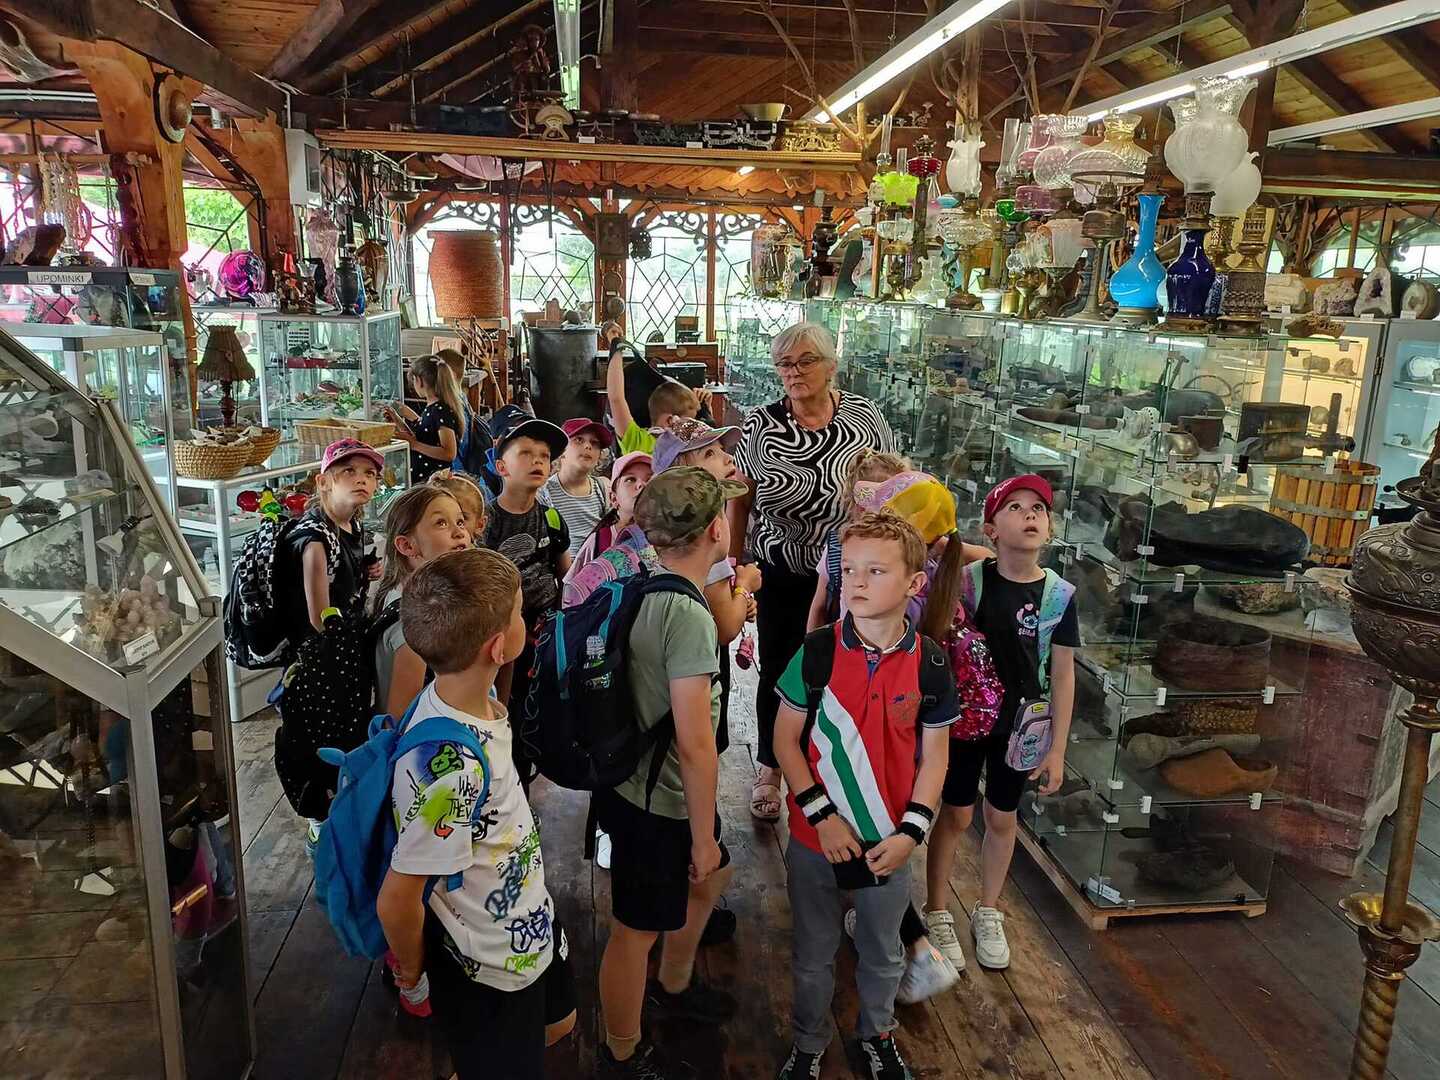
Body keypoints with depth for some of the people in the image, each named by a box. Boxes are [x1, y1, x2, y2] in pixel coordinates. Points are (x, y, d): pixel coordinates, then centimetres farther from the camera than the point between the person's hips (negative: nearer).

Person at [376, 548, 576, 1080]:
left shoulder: (477, 698, -12)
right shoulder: (452, 768, -38)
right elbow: (396, 903, -28)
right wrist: (412, 967, -8)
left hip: (530, 925, 8)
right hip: (488, 969, -8)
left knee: (557, 1024, 31)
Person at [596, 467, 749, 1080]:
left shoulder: (645, 592, 0)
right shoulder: (689, 615, -29)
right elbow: (695, 743, -27)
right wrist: (703, 836, -18)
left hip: (637, 782, 10)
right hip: (657, 805, -10)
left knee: (712, 876, 29)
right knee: (637, 930, 11)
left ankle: (673, 988, 51)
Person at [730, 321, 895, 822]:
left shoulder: (863, 417, -6)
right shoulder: (760, 425, -6)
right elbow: (740, 500, 3)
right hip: (781, 575, 0)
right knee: (777, 672, 13)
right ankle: (768, 769, 36)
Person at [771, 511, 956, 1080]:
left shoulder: (930, 664, -11)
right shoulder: (817, 652, -15)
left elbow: (934, 756, -2)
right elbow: (785, 740, -9)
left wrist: (910, 832, -11)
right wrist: (821, 816, -15)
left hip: (889, 842, 1)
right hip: (816, 838, -1)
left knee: (882, 954, 23)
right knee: (812, 954, 19)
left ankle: (877, 1034, 50)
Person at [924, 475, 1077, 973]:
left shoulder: (1059, 594, -10)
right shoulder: (968, 580, -15)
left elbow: (1063, 675, -3)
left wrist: (1057, 748, -1)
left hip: (1019, 725, 2)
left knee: (1002, 818, 17)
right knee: (955, 814, 10)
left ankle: (988, 914, 39)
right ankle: (936, 914, 30)